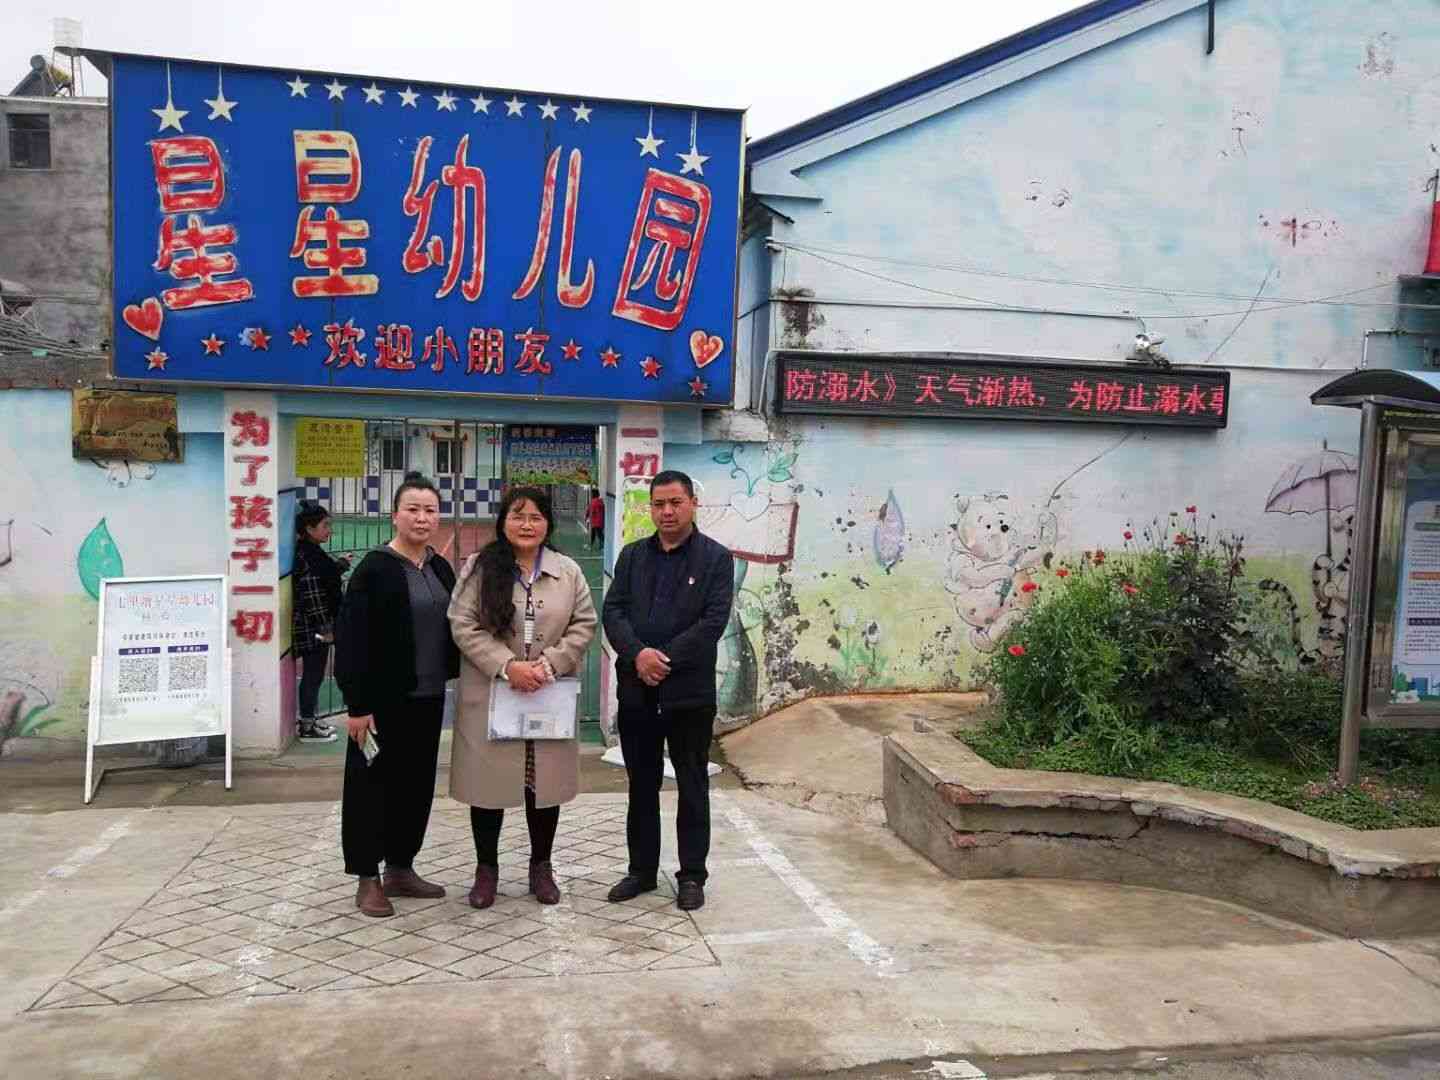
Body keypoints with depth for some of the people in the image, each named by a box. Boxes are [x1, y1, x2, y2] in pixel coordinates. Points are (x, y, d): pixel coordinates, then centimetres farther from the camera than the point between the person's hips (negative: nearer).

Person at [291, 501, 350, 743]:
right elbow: (311, 595, -22)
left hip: (317, 628, 10)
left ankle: (309, 721, 28)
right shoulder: (306, 556, -19)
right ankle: (307, 728, 9)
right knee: (313, 676, 0)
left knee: (313, 675, 17)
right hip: (312, 629, -10)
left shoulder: (313, 552, 10)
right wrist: (324, 628, -20)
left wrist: (339, 564, 20)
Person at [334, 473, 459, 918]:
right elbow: (351, 639, -14)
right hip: (384, 698, -7)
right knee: (373, 785, 3)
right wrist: (357, 702, -18)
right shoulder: (375, 568, -11)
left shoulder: (441, 569, 9)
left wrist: (454, 679, 8)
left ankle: (400, 869, 27)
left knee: (417, 783, 13)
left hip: (428, 697, 7)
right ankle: (367, 879, 15)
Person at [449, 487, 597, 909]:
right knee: (489, 781, 7)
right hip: (491, 695, -1)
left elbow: (584, 624, 2)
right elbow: (464, 626, -7)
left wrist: (549, 664, -12)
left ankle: (541, 866, 26)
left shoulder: (568, 570, 4)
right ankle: (486, 868, 24)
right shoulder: (479, 568, -2)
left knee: (545, 781, 9)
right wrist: (507, 666, -17)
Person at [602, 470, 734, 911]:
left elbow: (713, 621, -12)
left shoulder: (716, 558, -2)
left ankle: (691, 875, 19)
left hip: (690, 691, -3)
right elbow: (612, 611, 1)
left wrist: (665, 659, -17)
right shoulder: (632, 555, 9)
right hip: (636, 690, 4)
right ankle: (641, 870, 27)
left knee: (692, 786, 8)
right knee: (642, 785, 14)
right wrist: (638, 653, -17)